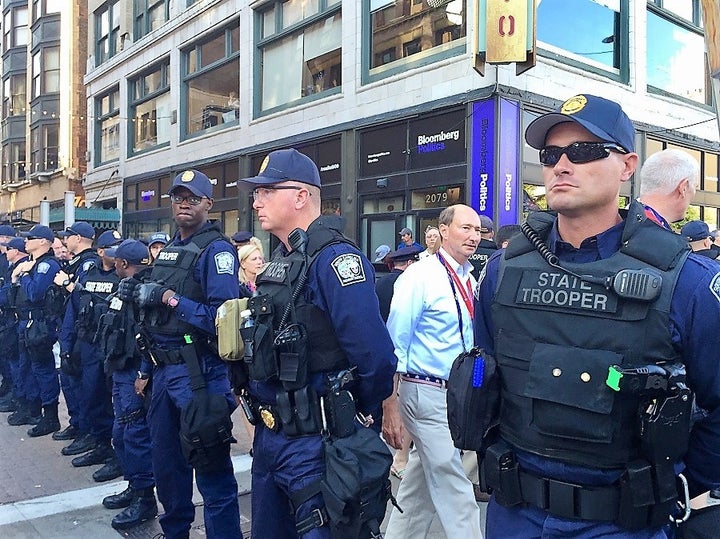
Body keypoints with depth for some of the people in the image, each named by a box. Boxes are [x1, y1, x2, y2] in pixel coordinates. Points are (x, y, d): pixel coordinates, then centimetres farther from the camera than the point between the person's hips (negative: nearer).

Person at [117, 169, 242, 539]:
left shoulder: (216, 250, -11)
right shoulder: (168, 249, 15)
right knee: (165, 462, 21)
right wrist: (136, 293, 1)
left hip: (199, 372, -9)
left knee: (211, 467, -2)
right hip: (163, 369, 9)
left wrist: (168, 297, -20)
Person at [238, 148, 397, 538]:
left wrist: (362, 416, -10)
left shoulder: (334, 258, -20)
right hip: (269, 433, 10)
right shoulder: (279, 261, 11)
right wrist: (265, 414, 14)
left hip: (314, 443, -9)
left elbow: (375, 357, -26)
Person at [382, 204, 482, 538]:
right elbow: (395, 344, -15)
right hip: (428, 395, -7)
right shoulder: (419, 276, -14)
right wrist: (390, 406, -16)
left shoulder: (470, 280, 7)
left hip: (459, 394, 7)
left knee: (421, 486, 19)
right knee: (456, 491, 0)